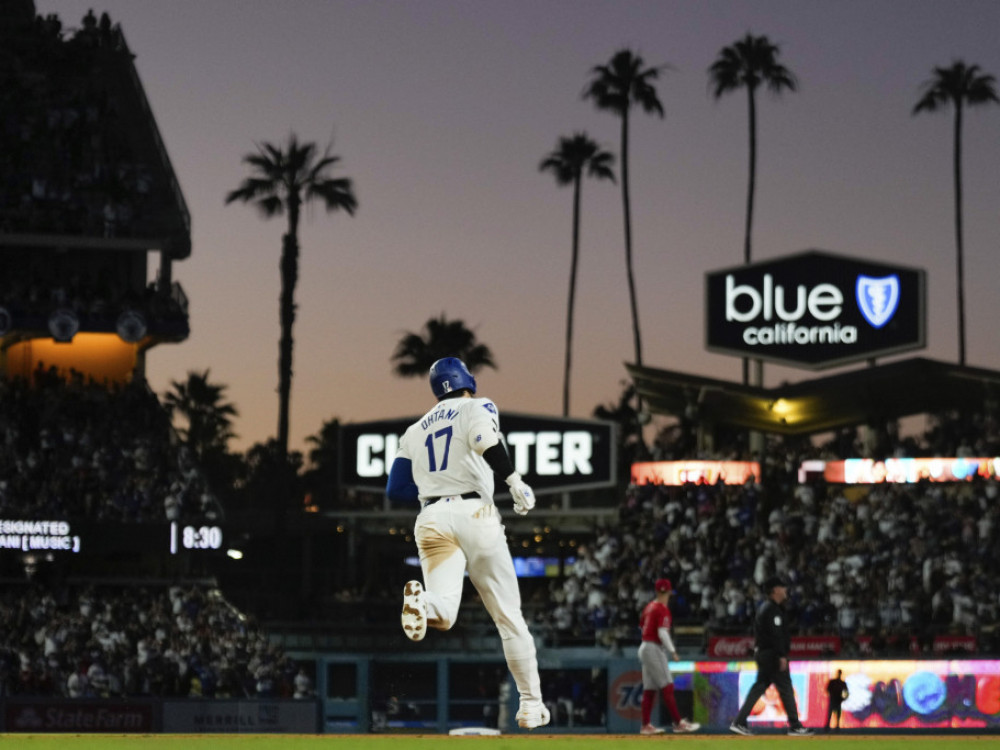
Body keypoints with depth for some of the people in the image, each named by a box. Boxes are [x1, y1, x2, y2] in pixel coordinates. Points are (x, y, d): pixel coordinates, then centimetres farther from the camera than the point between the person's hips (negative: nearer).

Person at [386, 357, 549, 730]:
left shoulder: (414, 431, 25)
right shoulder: (477, 407, 11)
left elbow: (395, 489, 22)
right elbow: (484, 438, -13)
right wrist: (514, 480, -14)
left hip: (431, 518, 3)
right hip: (474, 513, -3)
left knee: (443, 615, -11)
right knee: (508, 615, 7)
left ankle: (421, 601, -48)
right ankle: (531, 705, 9)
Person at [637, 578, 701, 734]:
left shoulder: (648, 607, 13)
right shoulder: (662, 609, -13)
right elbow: (662, 633, -21)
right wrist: (672, 651, -19)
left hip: (644, 647, 9)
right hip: (655, 649, -9)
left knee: (649, 689, 10)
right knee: (667, 687, -9)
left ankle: (646, 725, 10)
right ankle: (678, 723, -12)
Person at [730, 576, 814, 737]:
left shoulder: (764, 608, 17)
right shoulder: (773, 609, -14)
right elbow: (775, 634, -21)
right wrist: (782, 656, -23)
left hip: (761, 652, 10)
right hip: (772, 653, -10)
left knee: (759, 687, 9)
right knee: (785, 687, -6)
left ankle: (739, 722, 5)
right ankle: (795, 726, -4)